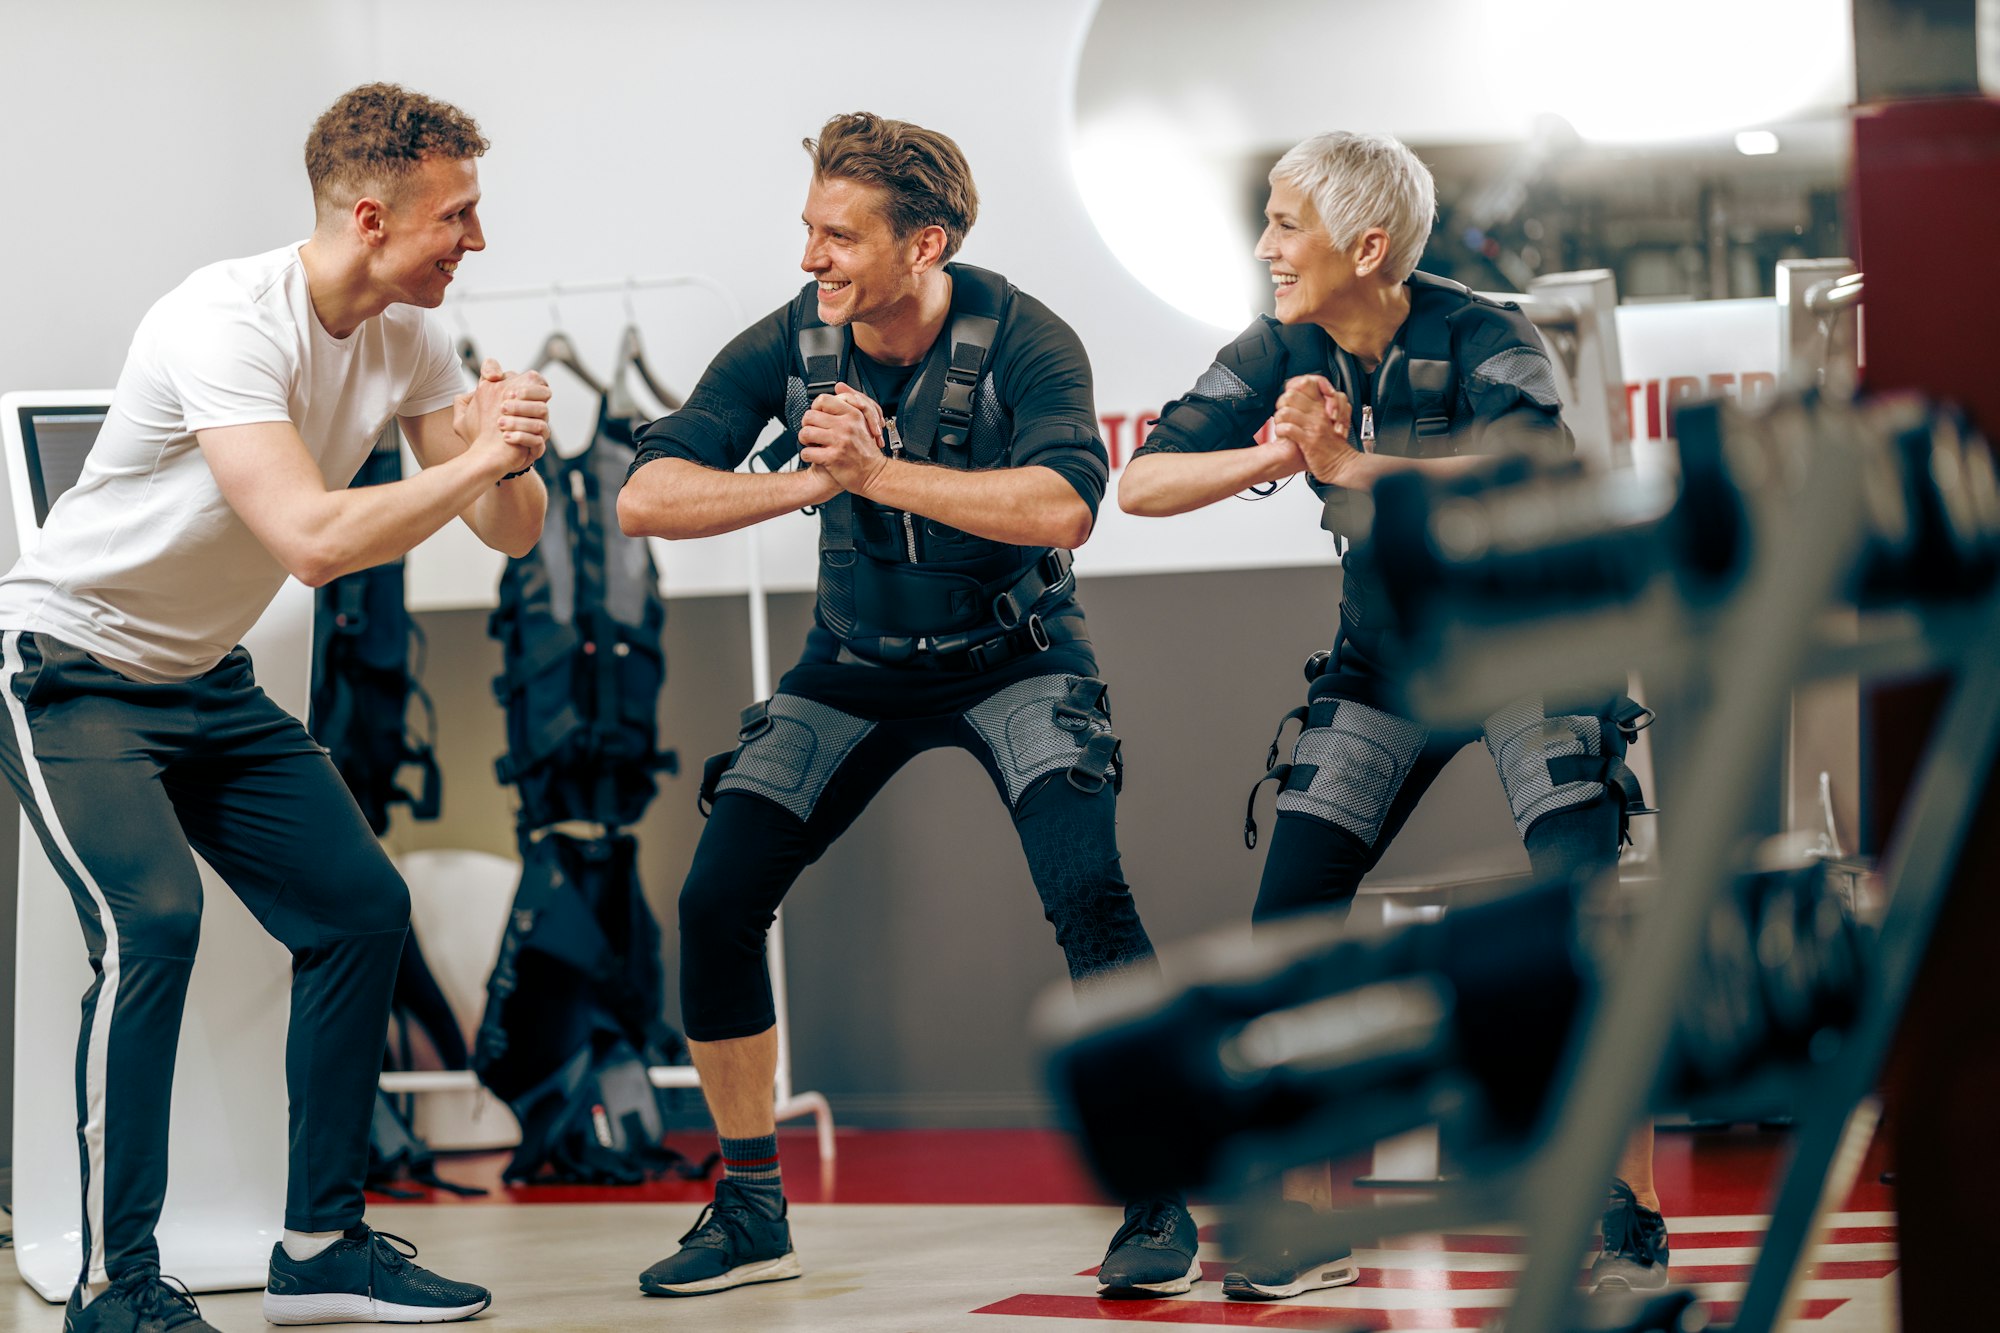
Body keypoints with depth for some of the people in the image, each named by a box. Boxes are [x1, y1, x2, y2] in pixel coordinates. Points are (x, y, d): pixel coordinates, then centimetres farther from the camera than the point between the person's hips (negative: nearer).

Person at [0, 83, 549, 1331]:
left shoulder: (408, 341, -3)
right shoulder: (228, 324, -28)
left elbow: (513, 532, -1)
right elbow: (315, 538, -38)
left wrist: (512, 456, -24)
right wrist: (475, 456, -28)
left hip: (207, 680, 8)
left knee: (363, 910, 3)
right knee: (152, 920, -26)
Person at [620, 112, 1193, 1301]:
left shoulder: (1021, 340, -21)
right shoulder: (789, 345, -12)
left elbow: (1065, 506, -36)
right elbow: (645, 496, -17)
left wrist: (878, 471, -39)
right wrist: (803, 484, -31)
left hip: (1014, 655, -3)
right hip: (858, 665, 4)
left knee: (1086, 890, -25)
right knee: (716, 902, -9)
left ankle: (1159, 1203, -9)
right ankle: (752, 1213, 8)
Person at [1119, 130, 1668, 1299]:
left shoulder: (1480, 338, -22)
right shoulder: (1280, 357, -9)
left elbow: (1542, 471, -41)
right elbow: (1143, 482, -14)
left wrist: (1353, 467, -48)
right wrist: (1274, 456, -32)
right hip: (1389, 662, 5)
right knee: (1288, 920, -5)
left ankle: (1629, 1221, -9)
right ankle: (1308, 1222, 6)